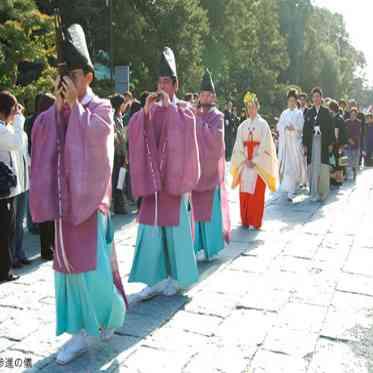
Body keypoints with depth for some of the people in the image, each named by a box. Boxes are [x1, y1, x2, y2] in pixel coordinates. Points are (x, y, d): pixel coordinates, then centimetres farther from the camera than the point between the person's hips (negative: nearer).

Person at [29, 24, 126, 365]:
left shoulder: (101, 108, -2)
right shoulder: (55, 114, 10)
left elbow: (93, 138, -19)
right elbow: (42, 141, -3)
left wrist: (75, 104, -12)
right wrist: (59, 106, -8)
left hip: (90, 197, -5)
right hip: (65, 199, 5)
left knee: (95, 266, -2)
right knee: (68, 265, 8)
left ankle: (113, 313, 29)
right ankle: (79, 333, 20)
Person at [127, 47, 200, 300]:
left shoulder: (184, 108, 4)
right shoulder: (152, 109, 11)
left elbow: (186, 126, -18)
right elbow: (134, 128, -2)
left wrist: (169, 106, -14)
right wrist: (146, 110, -15)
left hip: (174, 173, -3)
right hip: (154, 175, 3)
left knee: (175, 224, 2)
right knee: (151, 225, 0)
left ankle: (176, 277, 17)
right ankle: (156, 278, 8)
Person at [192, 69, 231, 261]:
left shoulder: (218, 116, -1)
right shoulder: (194, 115, 11)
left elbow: (216, 138, -17)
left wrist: (201, 122, -14)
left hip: (211, 167, -3)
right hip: (196, 164, 4)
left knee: (210, 206, -1)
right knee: (196, 206, 5)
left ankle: (212, 245, 9)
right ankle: (197, 243, 14)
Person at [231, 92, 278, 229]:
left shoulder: (263, 124, -1)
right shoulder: (243, 126, 9)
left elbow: (265, 145, -7)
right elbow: (239, 145, 5)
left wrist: (254, 161, -13)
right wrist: (245, 160, -8)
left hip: (259, 163, -3)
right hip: (244, 163, 3)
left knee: (257, 193, -3)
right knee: (244, 192, 2)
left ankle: (256, 221, 4)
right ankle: (245, 220, 11)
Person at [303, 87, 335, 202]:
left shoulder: (326, 112, 6)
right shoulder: (309, 112, 8)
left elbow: (331, 128, 4)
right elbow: (305, 129, 6)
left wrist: (331, 143, -3)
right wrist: (305, 144, 0)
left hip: (324, 142, -1)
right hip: (312, 142, 1)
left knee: (323, 167, -4)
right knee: (313, 167, 0)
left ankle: (323, 192, 5)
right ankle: (314, 193, 8)